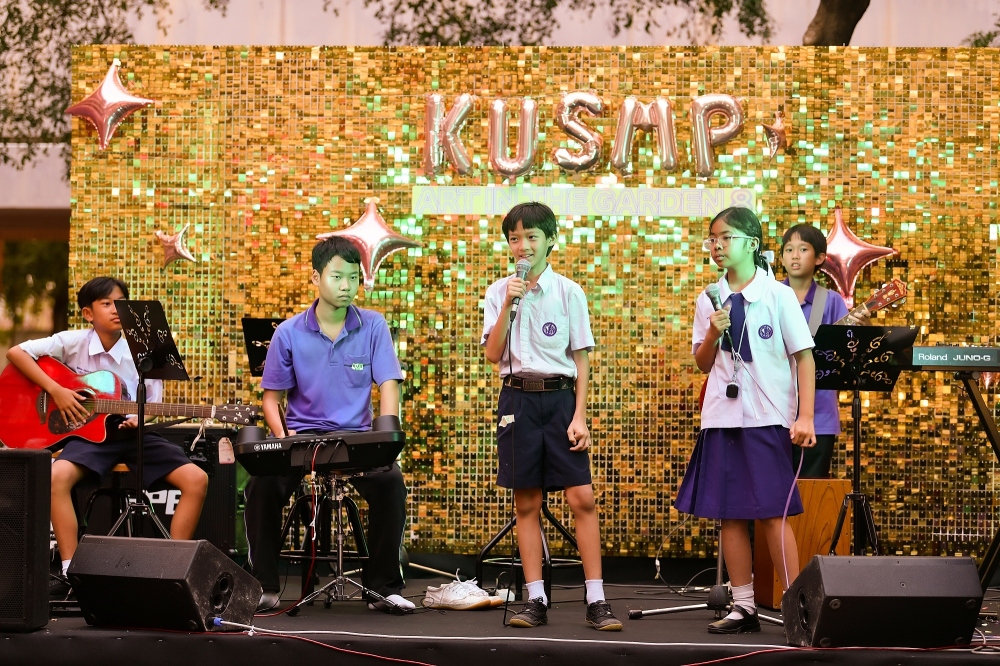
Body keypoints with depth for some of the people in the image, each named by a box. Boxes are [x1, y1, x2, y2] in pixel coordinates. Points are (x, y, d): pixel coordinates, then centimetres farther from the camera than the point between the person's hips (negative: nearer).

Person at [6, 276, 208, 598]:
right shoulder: (74, 342, -4)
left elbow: (152, 405, 9)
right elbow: (16, 352, -8)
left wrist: (140, 419, -15)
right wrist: (55, 391, -16)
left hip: (131, 434, 3)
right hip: (89, 434, -3)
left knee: (196, 479, -16)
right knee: (58, 476, -36)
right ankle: (71, 571, -27)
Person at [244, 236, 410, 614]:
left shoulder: (373, 327, 1)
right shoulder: (289, 333, 1)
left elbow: (388, 385, -5)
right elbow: (272, 396, 5)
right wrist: (283, 437, -14)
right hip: (301, 435, 0)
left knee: (390, 481, -29)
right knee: (262, 484, -28)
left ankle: (383, 587, -14)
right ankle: (264, 587, -12)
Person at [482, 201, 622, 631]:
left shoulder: (569, 292, 2)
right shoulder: (499, 292, 5)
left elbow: (581, 358, 2)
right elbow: (493, 354, -2)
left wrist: (579, 415, -5)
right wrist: (508, 305, -12)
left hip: (560, 398, -1)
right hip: (518, 399, 1)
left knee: (582, 497, -8)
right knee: (526, 503, 4)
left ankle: (596, 599, -4)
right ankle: (536, 600, 9)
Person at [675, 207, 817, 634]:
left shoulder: (778, 295, -3)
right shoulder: (709, 301, 9)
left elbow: (804, 357, -3)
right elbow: (703, 364, 13)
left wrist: (805, 416, -10)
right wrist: (712, 334, -8)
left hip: (768, 418, -4)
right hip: (721, 417, 5)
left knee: (773, 512, -7)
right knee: (729, 513, 5)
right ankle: (743, 606, 12)